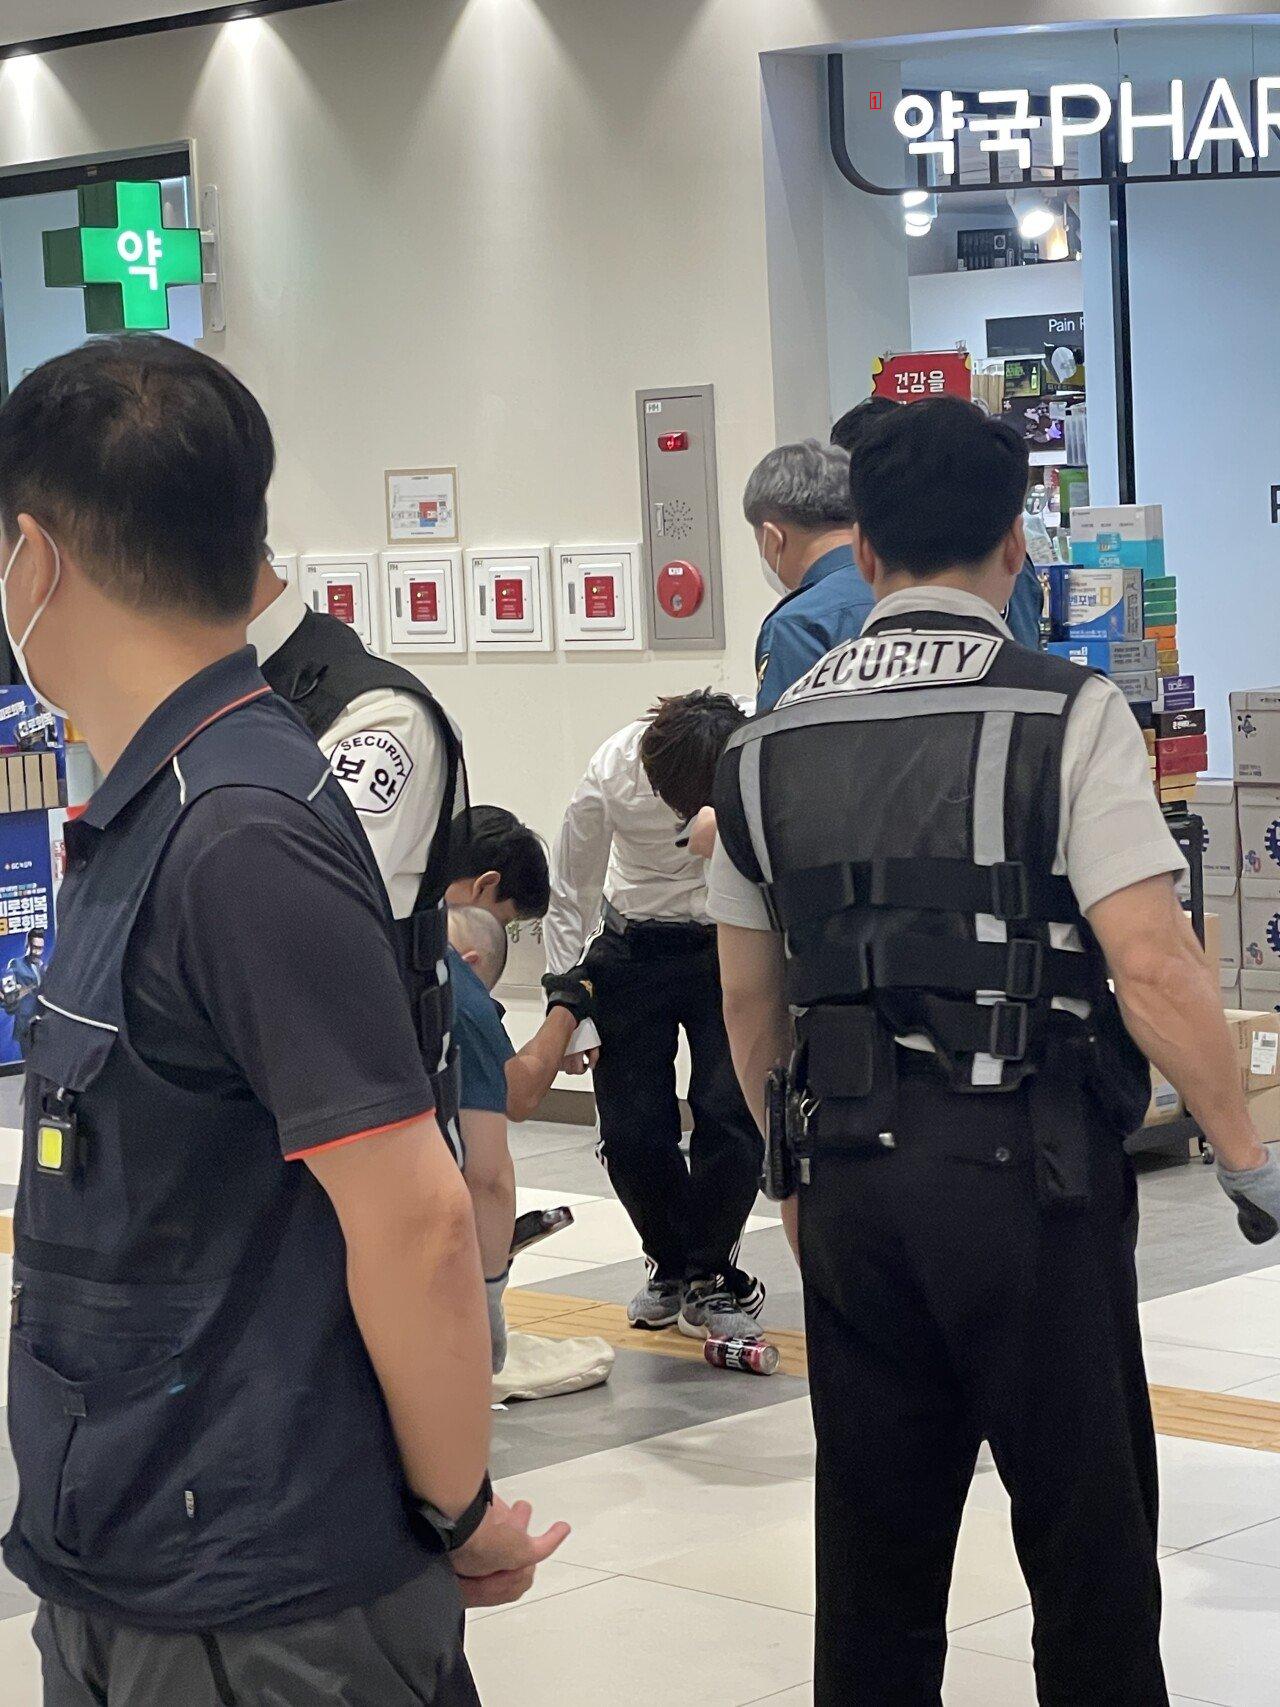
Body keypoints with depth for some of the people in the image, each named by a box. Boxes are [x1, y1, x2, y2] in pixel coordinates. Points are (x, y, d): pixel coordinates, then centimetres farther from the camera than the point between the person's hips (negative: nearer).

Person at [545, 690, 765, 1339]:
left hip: (731, 947, 0)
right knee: (631, 1132, -2)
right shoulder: (611, 778, -25)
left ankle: (710, 1274, 10)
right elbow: (568, 900, -11)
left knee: (730, 1113, -12)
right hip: (633, 950, 1)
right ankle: (670, 1262, 24)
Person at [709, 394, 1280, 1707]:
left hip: (849, 1171, 5)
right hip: (1028, 1167, -5)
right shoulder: (1063, 715, -8)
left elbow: (750, 1000, 14)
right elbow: (1154, 968, -15)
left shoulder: (770, 746, 7)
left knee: (874, 1529, 13)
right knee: (1085, 1536, 7)